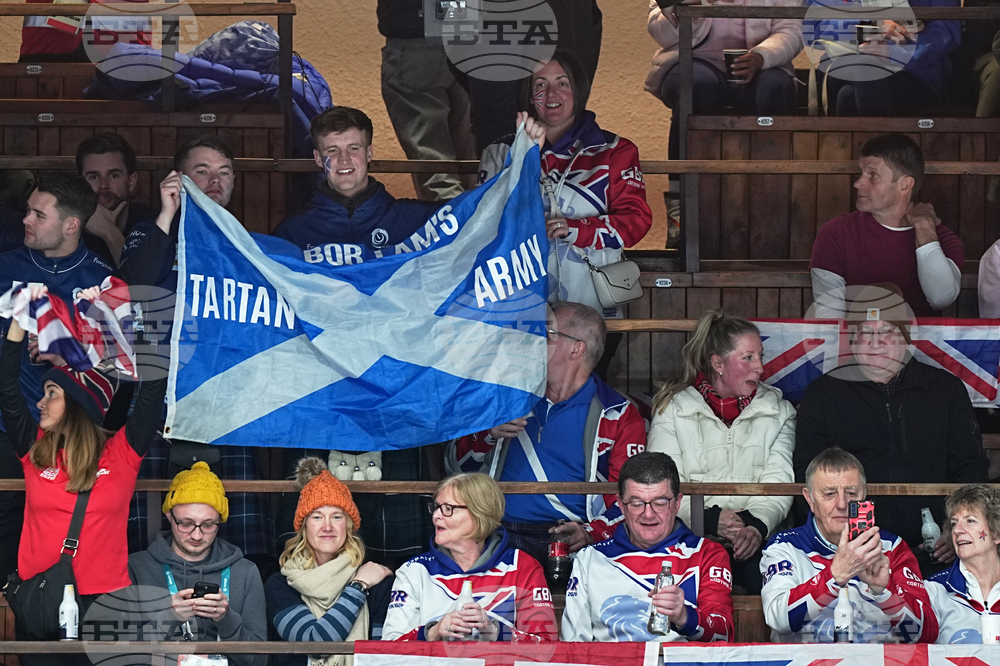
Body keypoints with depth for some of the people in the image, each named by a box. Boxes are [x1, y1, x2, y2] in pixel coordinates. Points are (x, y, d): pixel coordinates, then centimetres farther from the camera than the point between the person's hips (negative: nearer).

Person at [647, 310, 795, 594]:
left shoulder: (778, 411, 16)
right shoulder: (674, 410, 10)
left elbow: (779, 483, 4)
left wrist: (758, 525, -16)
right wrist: (709, 519, -17)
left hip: (758, 536, 1)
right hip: (692, 535, -1)